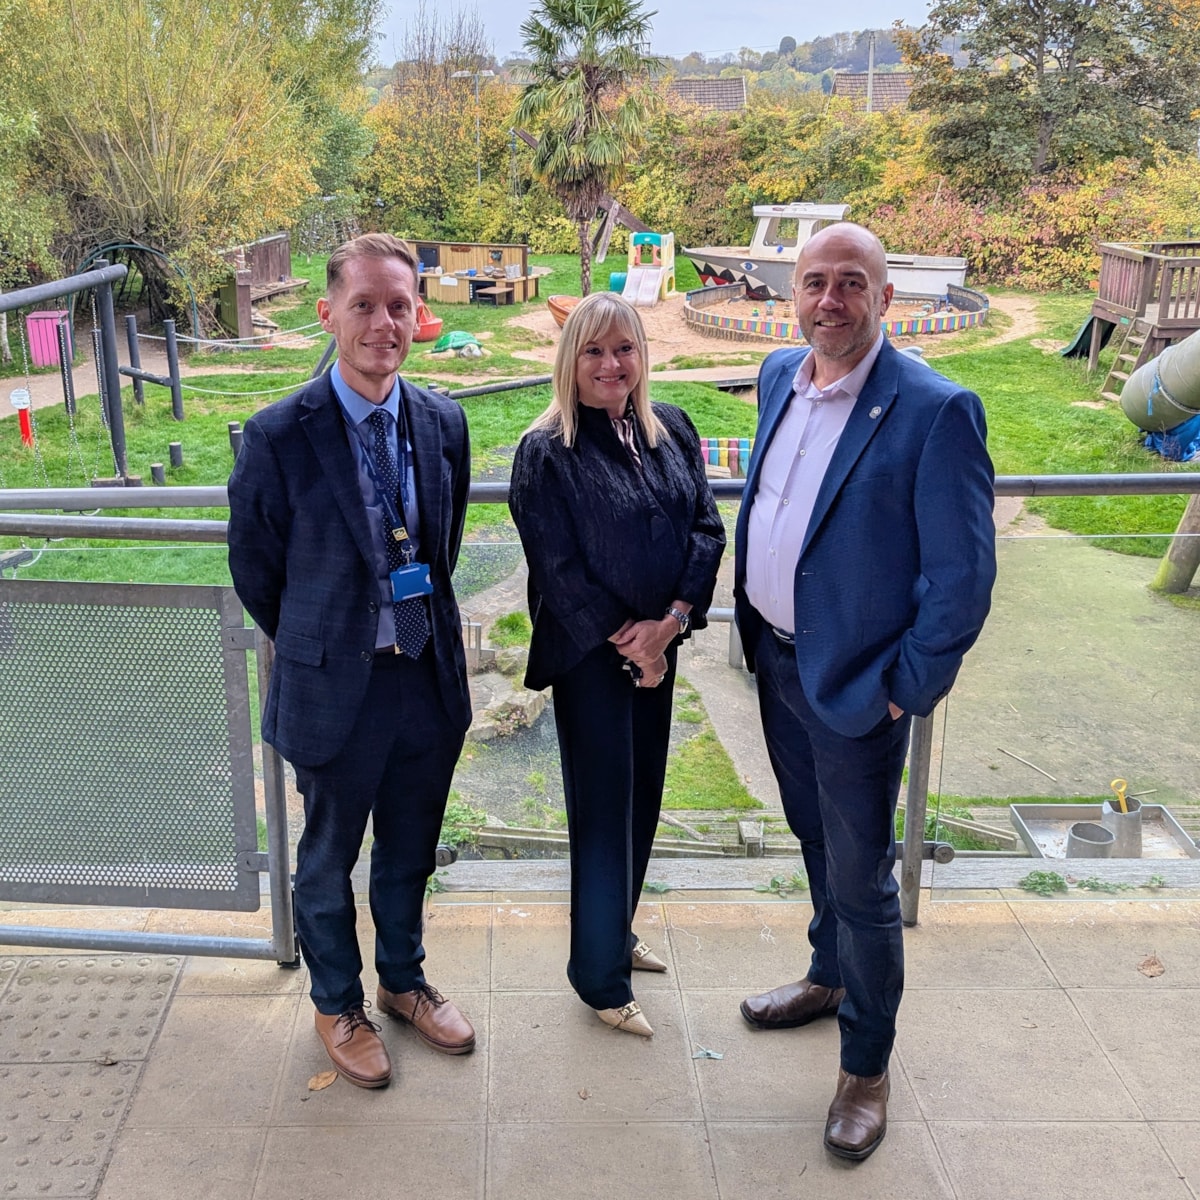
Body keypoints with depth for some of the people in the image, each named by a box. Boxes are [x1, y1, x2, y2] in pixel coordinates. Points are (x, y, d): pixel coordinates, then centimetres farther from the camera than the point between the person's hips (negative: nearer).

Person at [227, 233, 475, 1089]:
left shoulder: (443, 422, -3)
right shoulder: (279, 436, -17)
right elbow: (255, 567, -4)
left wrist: (422, 626, 14)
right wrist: (314, 647, 7)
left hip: (430, 674, 4)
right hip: (335, 686, -4)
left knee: (411, 850, 22)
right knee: (328, 859, 16)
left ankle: (404, 982, 46)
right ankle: (339, 1005, 40)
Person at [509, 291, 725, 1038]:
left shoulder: (671, 430, 2)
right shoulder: (546, 451, -13)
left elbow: (708, 529, 0)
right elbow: (557, 567, -15)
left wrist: (670, 622, -13)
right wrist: (628, 642, -13)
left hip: (657, 643, 5)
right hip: (590, 653, -5)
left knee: (644, 792, 16)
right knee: (603, 806, 3)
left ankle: (618, 929, 37)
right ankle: (601, 975, 19)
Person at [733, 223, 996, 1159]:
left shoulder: (937, 410, -20)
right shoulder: (780, 377, 3)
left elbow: (963, 576, -18)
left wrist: (906, 690, -14)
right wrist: (750, 616, 14)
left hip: (855, 684, -6)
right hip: (776, 660, 7)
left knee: (861, 880, 6)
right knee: (818, 844, 25)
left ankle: (867, 1065, 26)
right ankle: (831, 977, 49)